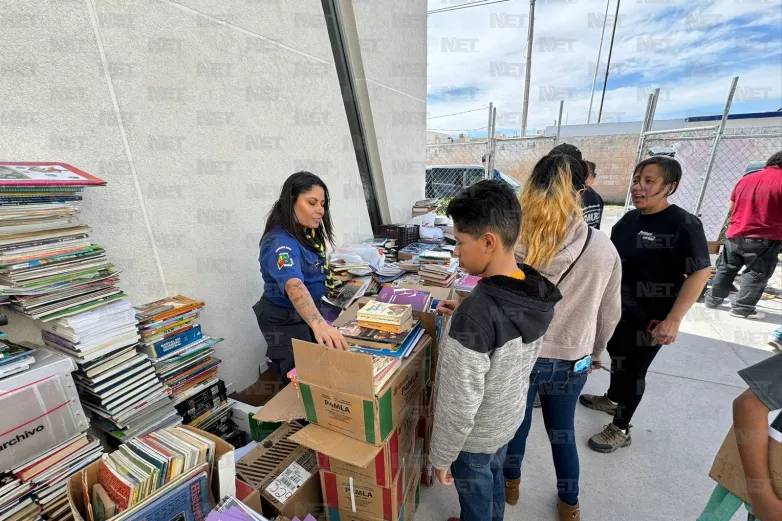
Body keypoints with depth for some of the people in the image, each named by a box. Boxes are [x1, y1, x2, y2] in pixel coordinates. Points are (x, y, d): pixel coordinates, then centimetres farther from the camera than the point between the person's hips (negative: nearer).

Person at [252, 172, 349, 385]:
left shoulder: (306, 233, -3)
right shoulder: (280, 242, -31)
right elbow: (293, 285, -49)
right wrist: (319, 324, -65)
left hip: (306, 315, 9)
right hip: (285, 321, -8)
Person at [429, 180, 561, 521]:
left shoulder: (474, 315, -38)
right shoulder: (537, 292, -14)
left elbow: (458, 406, -28)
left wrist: (441, 456, -12)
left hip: (476, 434, -6)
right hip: (510, 416, 7)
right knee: (494, 480, 32)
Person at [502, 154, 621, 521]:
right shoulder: (603, 249, -15)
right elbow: (609, 314, -2)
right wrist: (595, 352, 16)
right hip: (570, 361, 1)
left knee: (515, 423, 24)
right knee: (563, 432, 25)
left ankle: (510, 484, 52)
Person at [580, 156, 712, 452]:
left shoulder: (684, 225, -18)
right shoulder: (629, 219, 2)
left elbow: (700, 272, -20)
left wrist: (673, 319, -24)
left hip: (650, 317, -6)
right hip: (618, 308, 6)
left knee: (632, 369, 6)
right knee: (617, 357, 22)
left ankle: (620, 429, 25)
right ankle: (612, 399, 47)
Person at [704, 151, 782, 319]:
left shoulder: (746, 178, 6)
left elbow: (731, 209, 14)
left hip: (735, 235, 4)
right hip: (765, 239, -4)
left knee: (726, 269, 15)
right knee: (756, 274, 6)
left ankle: (713, 299, 22)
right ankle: (742, 308, 6)